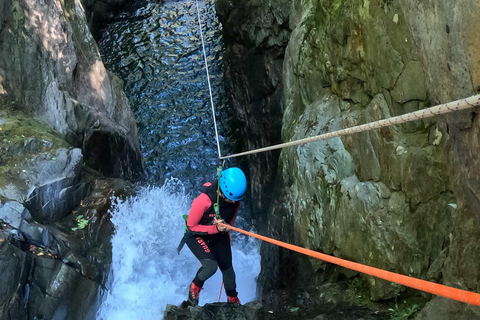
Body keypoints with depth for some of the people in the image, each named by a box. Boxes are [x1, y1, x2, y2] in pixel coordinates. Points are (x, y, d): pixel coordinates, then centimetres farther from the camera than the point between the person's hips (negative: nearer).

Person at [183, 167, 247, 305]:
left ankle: (233, 299, 38)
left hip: (220, 234, 5)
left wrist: (228, 226, -9)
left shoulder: (235, 199, -20)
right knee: (211, 266, -25)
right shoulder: (203, 200, -37)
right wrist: (215, 228, -31)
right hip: (197, 235, -5)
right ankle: (195, 287, 8)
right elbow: (191, 226, -24)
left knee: (227, 267, 10)